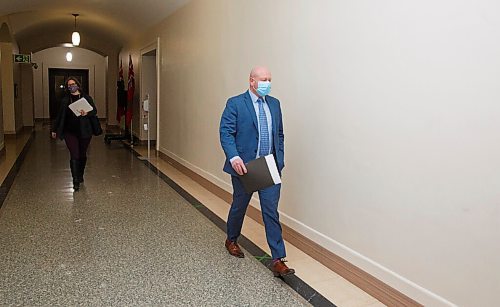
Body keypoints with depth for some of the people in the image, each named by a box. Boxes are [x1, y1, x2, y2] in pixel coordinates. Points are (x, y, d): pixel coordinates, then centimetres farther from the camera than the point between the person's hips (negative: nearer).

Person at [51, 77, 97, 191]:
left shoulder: (86, 98, 2)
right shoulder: (65, 100, 7)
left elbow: (94, 111, 3)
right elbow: (60, 115, 13)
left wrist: (87, 113, -19)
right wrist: (54, 129, 16)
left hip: (84, 131, 0)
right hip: (70, 131, 0)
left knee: (82, 155, 12)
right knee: (74, 155, -9)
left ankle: (80, 176, 33)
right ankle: (76, 181, -7)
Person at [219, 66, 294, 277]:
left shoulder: (274, 104, 10)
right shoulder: (235, 104, -6)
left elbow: (280, 134, 15)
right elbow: (226, 133, -12)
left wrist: (280, 160, 7)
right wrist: (234, 157, -25)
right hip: (244, 167, -3)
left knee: (271, 212, 0)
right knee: (239, 206, 16)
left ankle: (278, 261, 4)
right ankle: (231, 240, 43)